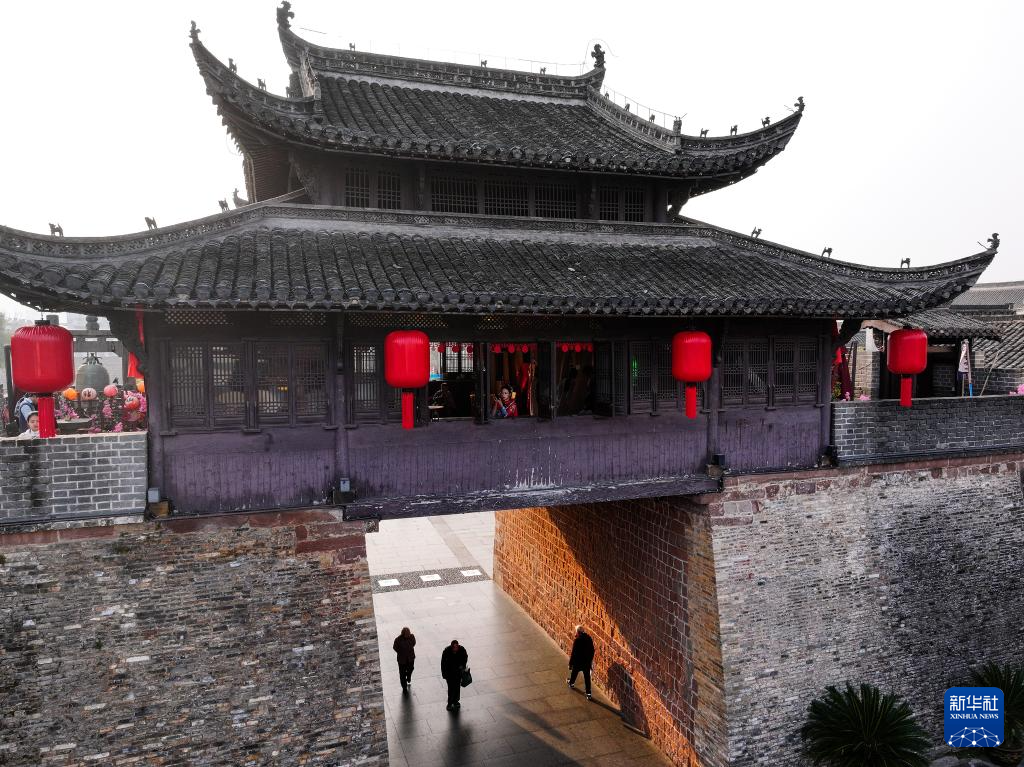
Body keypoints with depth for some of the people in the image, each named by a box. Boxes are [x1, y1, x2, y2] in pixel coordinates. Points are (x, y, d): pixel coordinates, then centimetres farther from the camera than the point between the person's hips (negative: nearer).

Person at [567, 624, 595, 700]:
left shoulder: (577, 640, -24)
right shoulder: (589, 638, -7)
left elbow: (574, 653, -20)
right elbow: (592, 650, 4)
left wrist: (570, 664, -10)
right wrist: (590, 659, 18)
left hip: (578, 662, -3)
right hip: (587, 662, 4)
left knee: (574, 673, 25)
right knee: (587, 678, 10)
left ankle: (571, 683, 50)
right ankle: (588, 694, 10)